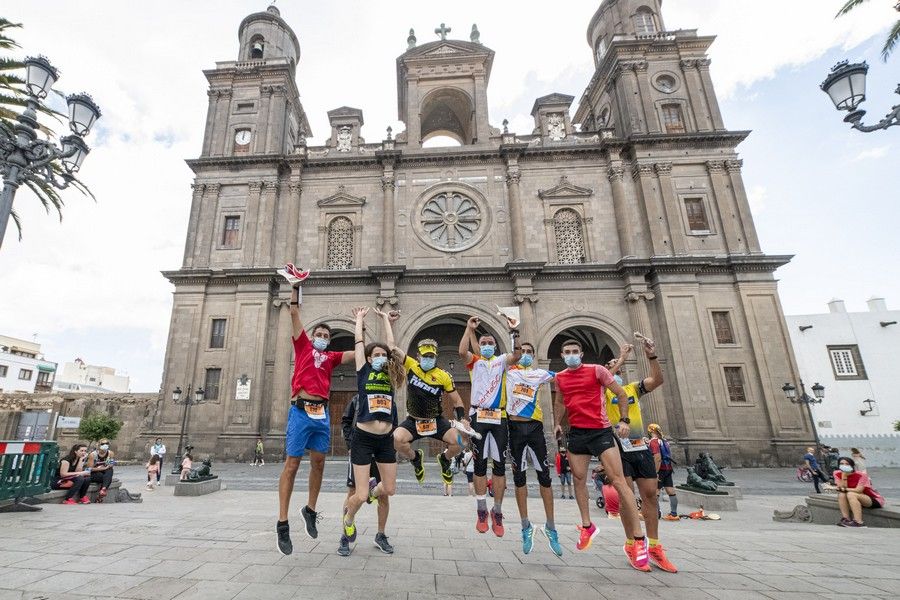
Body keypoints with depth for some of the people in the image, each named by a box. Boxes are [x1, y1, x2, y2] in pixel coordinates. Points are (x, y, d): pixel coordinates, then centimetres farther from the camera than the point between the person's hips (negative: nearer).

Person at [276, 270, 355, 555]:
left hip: (322, 413, 4)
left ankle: (310, 510, 29)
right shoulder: (303, 346, 9)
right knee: (292, 464, -1)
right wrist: (295, 286, 1)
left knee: (318, 463, 10)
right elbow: (295, 313, 5)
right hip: (301, 411, -4)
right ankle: (282, 523, 6)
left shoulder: (331, 357, 16)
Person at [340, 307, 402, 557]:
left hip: (386, 440, 4)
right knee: (360, 496, -3)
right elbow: (359, 341, 2)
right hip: (363, 438, -3)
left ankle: (373, 488, 45)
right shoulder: (363, 372, -1)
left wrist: (385, 319, 21)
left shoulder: (390, 375, 6)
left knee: (390, 490, 9)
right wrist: (360, 318, 14)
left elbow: (391, 344, 10)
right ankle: (348, 525, 30)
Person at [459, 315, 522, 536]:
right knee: (480, 464, 4)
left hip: (499, 417, 1)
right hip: (479, 416, -1)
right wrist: (469, 329, -7)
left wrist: (514, 332, -16)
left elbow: (517, 355, -8)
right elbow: (462, 351, -11)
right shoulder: (474, 361, 9)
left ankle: (497, 512, 16)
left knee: (500, 465, 4)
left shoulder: (501, 361, 12)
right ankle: (481, 512, 14)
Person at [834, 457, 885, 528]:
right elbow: (842, 488, -17)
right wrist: (844, 474, -23)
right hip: (858, 500, 5)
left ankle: (859, 522, -31)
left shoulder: (861, 475, -21)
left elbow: (858, 490, -28)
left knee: (851, 494, -31)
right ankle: (846, 519, -23)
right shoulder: (837, 474, -8)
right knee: (841, 494, -22)